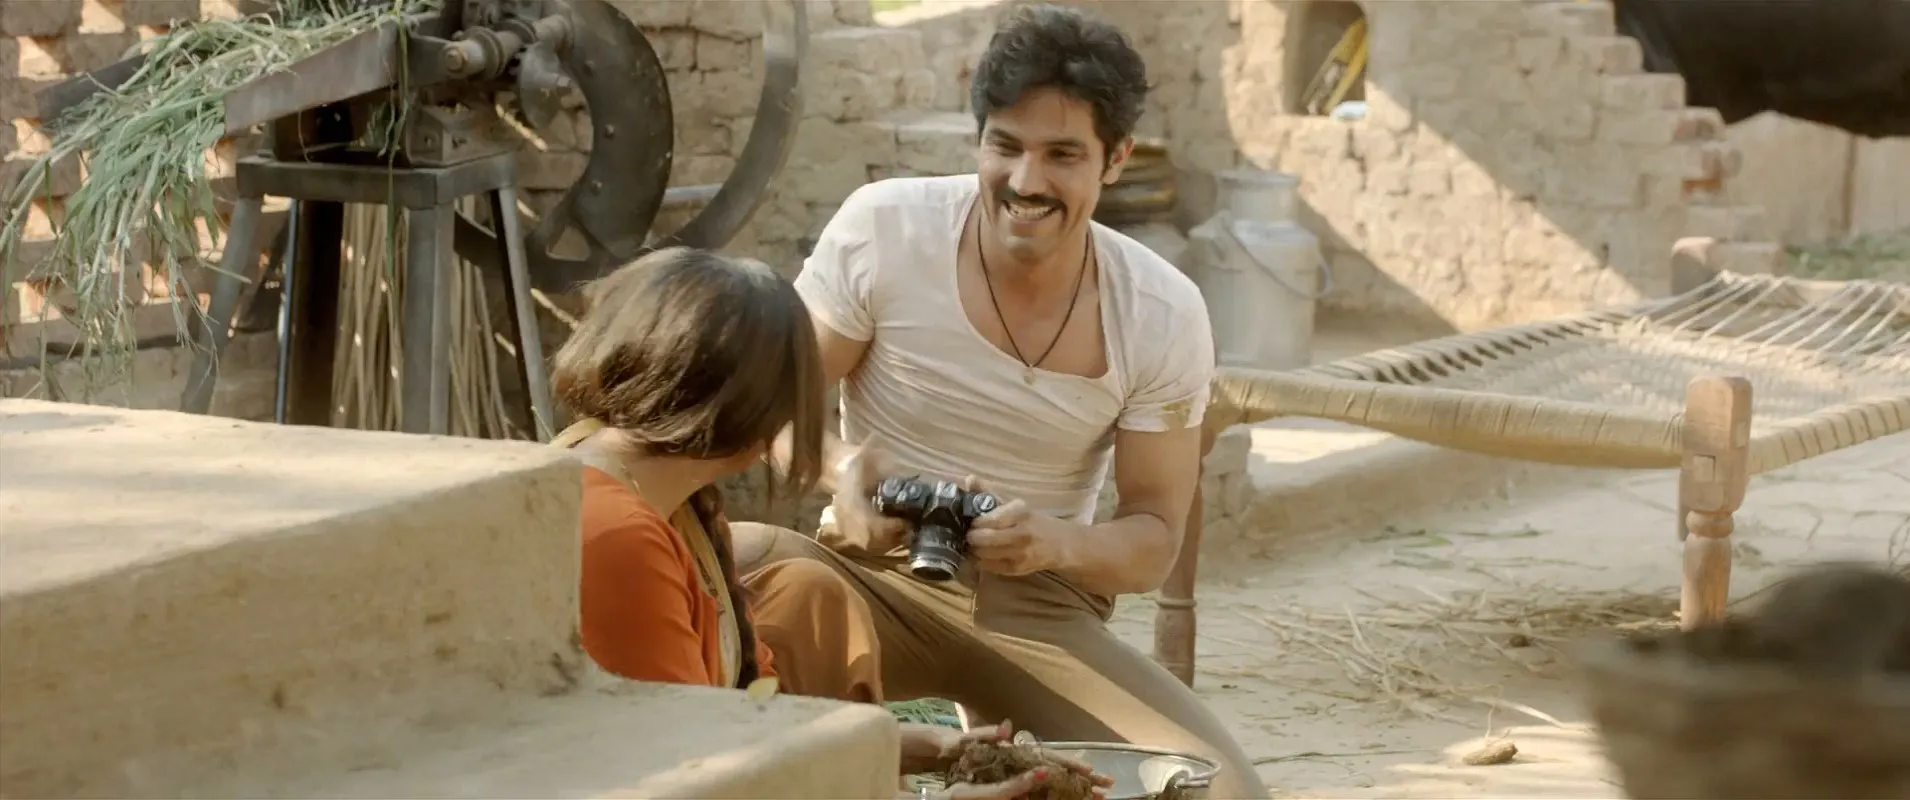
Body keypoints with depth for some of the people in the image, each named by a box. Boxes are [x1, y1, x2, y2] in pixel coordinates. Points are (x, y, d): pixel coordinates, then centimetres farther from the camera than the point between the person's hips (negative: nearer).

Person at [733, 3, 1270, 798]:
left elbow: (1154, 538, -3)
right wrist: (836, 465, -26)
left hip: (1037, 606, 2)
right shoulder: (882, 229, -11)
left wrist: (1059, 545, -26)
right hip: (872, 577, -2)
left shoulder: (1165, 315, -7)